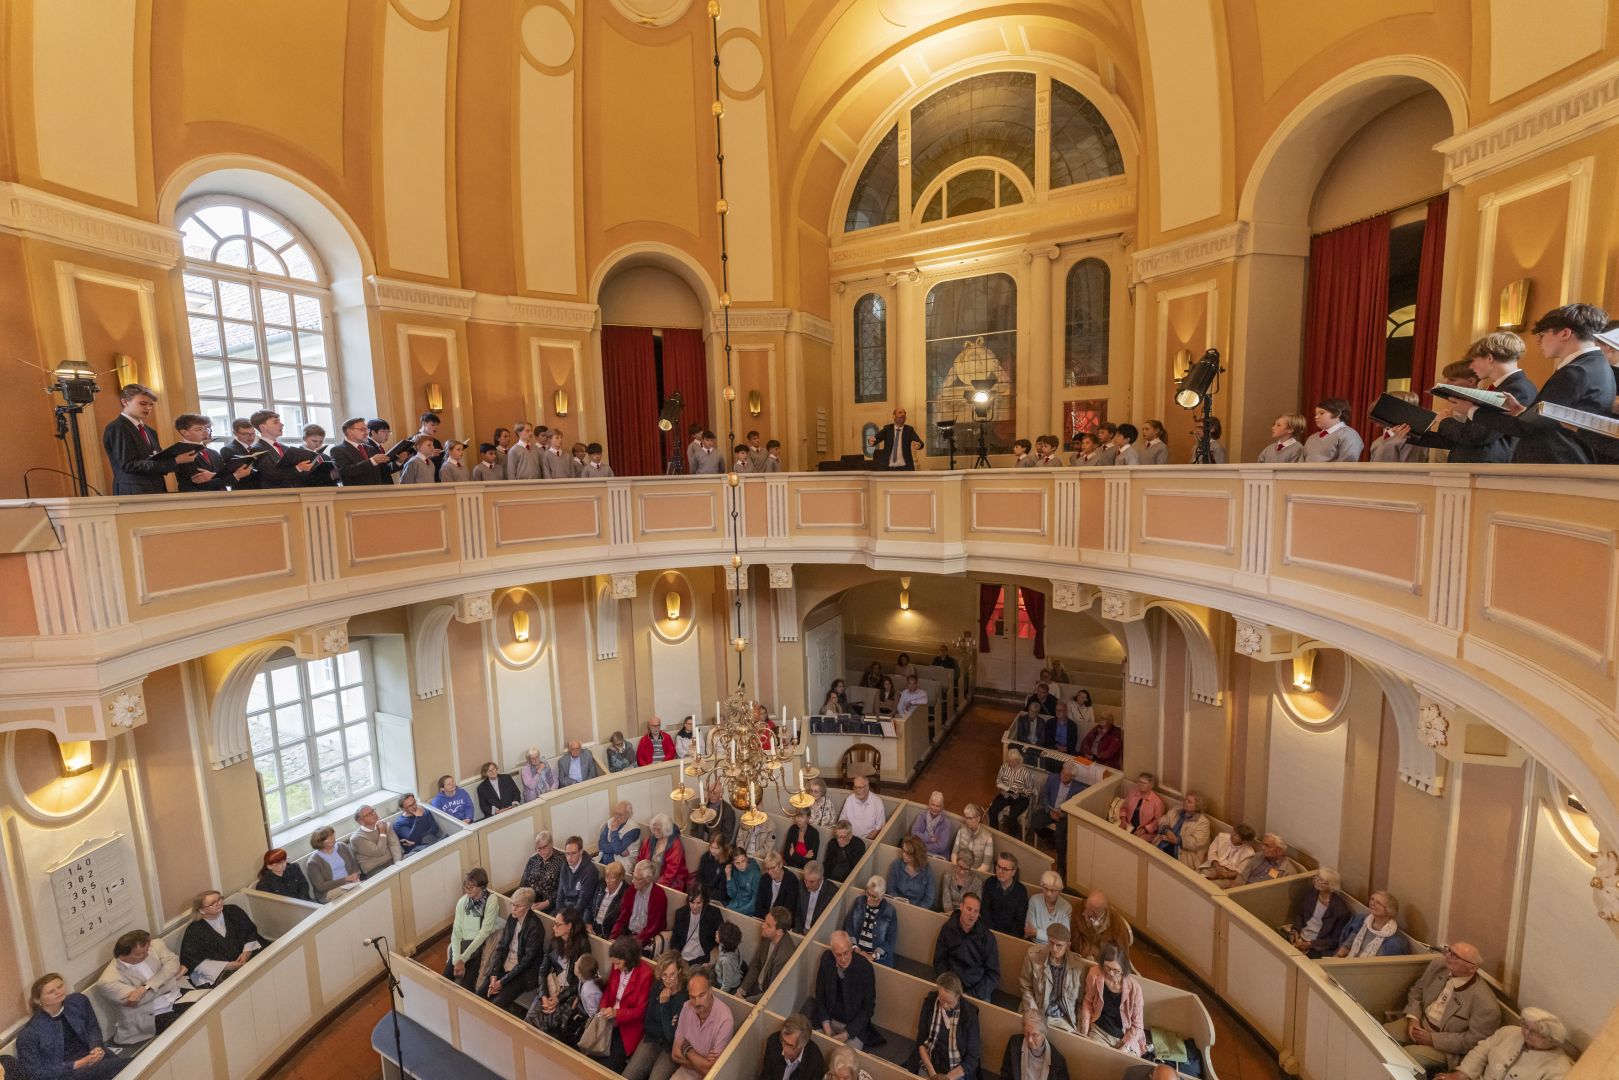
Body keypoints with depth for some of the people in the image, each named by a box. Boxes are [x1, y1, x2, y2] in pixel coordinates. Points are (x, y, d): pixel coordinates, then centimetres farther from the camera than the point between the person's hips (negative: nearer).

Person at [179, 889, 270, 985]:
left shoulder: (233, 911, -1)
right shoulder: (194, 931, -7)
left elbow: (251, 931, 6)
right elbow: (195, 961, -6)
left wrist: (247, 951, -12)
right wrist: (226, 966, -17)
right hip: (218, 972, -2)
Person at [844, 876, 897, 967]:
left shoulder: (890, 912, -7)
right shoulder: (859, 902, -1)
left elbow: (890, 940, -2)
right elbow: (848, 926, 4)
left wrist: (874, 956, -11)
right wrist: (855, 948, -9)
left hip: (879, 956, -1)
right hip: (856, 950, 1)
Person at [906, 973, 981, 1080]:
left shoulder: (969, 1014, -16)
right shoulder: (930, 1002, -10)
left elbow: (972, 1057, -8)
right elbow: (921, 1041, -3)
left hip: (956, 1071, -1)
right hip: (929, 1062, 1)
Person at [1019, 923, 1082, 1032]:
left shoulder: (1079, 966, -10)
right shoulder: (1032, 955, -11)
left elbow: (1082, 1002, 4)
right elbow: (1025, 987, 2)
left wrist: (1080, 1030, -1)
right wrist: (1033, 1014, -7)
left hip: (1064, 1019, 1)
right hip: (1038, 1014, -1)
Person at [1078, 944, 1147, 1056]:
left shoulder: (1133, 987, -21)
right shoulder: (1094, 974, -17)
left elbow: (1137, 1025, -8)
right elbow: (1088, 1004, 0)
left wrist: (1124, 1049, -15)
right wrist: (1084, 1033, -2)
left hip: (1126, 1036, 0)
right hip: (1099, 1031, 0)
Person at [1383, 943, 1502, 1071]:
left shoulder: (1485, 1002, -25)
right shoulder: (1438, 964, -8)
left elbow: (1474, 1040, -17)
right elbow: (1416, 990, 6)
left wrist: (1432, 1039, -18)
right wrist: (1413, 1018, -7)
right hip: (1418, 1024, 5)